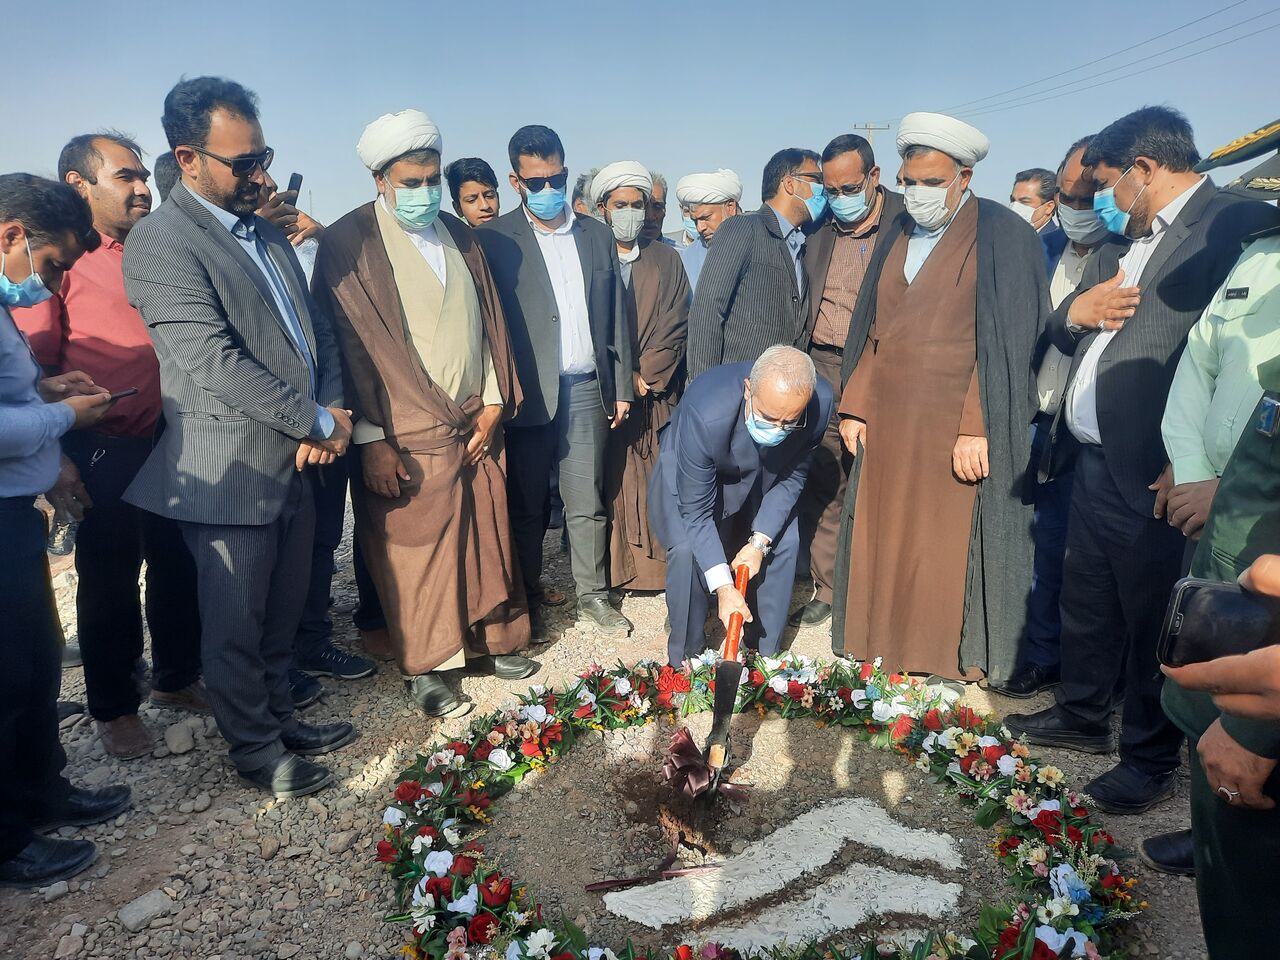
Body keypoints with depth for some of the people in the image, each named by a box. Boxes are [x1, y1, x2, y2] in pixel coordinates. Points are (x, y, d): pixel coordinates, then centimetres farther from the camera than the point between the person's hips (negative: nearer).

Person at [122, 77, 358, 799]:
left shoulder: (268, 232, 13)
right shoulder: (160, 244, -13)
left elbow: (316, 327, 14)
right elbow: (215, 365, -22)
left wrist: (332, 409, -4)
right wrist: (319, 421, -16)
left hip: (296, 462, 7)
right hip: (231, 474, -7)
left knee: (282, 617, 20)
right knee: (237, 628, 10)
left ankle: (281, 719, 39)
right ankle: (257, 752, 28)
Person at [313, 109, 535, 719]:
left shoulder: (460, 236, 12)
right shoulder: (349, 242, -6)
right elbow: (349, 344, -10)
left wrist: (494, 402, 6)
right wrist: (370, 441, -13)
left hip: (476, 424, 5)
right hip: (406, 436, -5)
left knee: (485, 538, 11)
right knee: (415, 551, 4)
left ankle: (489, 640, 30)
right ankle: (425, 668, 21)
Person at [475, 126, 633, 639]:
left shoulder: (598, 235, 11)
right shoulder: (494, 240, -2)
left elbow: (616, 315, 12)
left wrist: (621, 385, 10)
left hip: (587, 389, 3)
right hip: (528, 394, -3)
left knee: (588, 504, 10)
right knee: (527, 508, 8)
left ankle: (593, 595, 24)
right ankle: (528, 603, 23)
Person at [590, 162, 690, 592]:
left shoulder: (667, 259, 13)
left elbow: (676, 325, 5)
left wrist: (647, 375, -6)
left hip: (658, 393, 2)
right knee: (610, 483, -2)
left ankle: (658, 567, 8)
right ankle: (612, 571, 6)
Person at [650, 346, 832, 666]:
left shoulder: (820, 404, -31)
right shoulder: (705, 414, -43)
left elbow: (793, 477, -13)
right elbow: (696, 511, -32)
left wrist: (760, 541, -20)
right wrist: (723, 587, -35)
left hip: (762, 474, 4)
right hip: (689, 469, -4)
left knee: (784, 541, -7)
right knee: (687, 548, -22)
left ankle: (764, 653, 13)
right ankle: (685, 660, 0)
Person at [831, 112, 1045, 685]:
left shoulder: (1002, 236, -4)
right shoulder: (897, 237, 14)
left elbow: (1007, 341, -10)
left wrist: (977, 429, -17)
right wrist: (854, 408, 9)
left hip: (957, 434, -5)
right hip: (887, 427, 6)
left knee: (951, 554, 1)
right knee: (882, 546, 8)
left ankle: (950, 668, 15)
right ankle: (882, 652, 21)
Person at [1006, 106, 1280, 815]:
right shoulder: (1122, 240, 17)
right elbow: (1062, 334, 20)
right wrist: (1074, 312, -3)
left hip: (1153, 474, -8)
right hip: (1092, 463, 8)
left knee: (1152, 623, 6)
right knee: (1085, 604, 20)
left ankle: (1149, 761, 24)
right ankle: (1081, 716, 39)